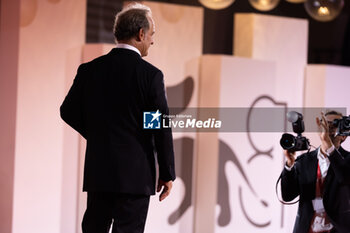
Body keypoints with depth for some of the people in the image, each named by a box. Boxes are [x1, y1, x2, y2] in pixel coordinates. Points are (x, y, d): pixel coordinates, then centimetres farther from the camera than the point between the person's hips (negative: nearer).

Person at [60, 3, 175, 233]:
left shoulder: (89, 70, 3)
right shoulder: (151, 75, -10)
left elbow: (69, 112, 8)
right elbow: (162, 128, -10)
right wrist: (168, 174, -3)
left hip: (97, 172, 4)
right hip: (135, 175, -4)